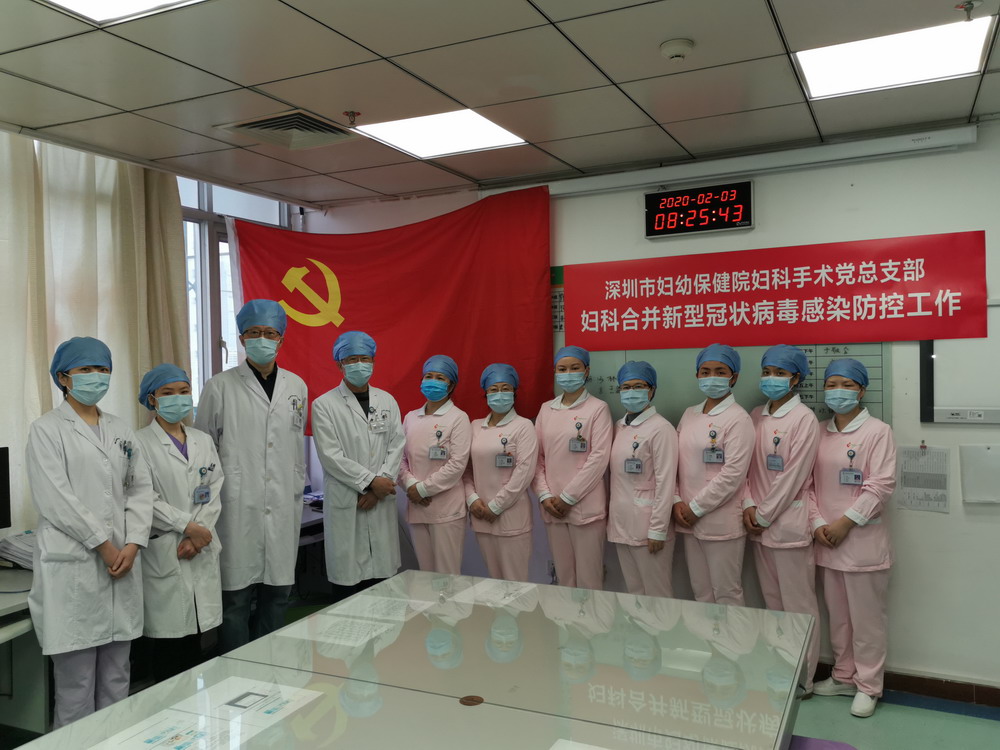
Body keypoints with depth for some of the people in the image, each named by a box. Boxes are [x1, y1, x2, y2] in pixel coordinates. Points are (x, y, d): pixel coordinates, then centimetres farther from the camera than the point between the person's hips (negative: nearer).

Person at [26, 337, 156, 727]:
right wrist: (103, 544, -12)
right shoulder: (47, 429, -2)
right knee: (75, 686, 1)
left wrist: (133, 543, -3)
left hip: (123, 563, 5)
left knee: (116, 680, 12)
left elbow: (142, 488, 11)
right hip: (72, 566, -5)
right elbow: (54, 498, -10)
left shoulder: (121, 430, 14)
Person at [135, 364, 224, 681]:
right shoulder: (141, 443, -3)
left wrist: (198, 535, -6)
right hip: (163, 553, -4)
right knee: (170, 645, 0)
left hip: (201, 551, 5)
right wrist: (187, 526, -14)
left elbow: (214, 493, 7)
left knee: (194, 638, 9)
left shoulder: (203, 441, 13)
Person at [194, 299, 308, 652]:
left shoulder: (296, 387, 11)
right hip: (238, 508, -3)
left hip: (283, 509, 4)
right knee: (235, 599, 1)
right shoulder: (220, 387, 0)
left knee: (277, 595, 11)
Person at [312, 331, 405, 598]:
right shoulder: (324, 405, -2)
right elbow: (331, 456, -9)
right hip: (345, 505, -3)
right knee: (348, 579, 1)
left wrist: (378, 488, -7)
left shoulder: (387, 401, 10)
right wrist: (371, 481, -13)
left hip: (382, 503, 3)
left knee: (382, 574, 4)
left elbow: (397, 446, 5)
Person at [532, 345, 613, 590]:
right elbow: (537, 457, 9)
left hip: (586, 506, -4)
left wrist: (567, 497, -12)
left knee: (588, 578, 1)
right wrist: (545, 496, -4)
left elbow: (599, 458, -11)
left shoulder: (598, 408, -4)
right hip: (552, 507, 4)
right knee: (563, 576, 12)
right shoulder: (546, 409, 11)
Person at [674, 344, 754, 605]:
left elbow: (732, 475, -17)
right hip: (688, 519, 6)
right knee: (701, 592, 16)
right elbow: (675, 462, 10)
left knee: (726, 594, 6)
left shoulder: (738, 419, -10)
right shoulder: (689, 414, 10)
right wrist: (677, 501, -3)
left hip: (722, 522, -6)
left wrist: (696, 508, -14)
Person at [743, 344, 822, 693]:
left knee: (798, 606, 3)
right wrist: (749, 505, -4)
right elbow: (746, 464, 9)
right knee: (773, 603, 17)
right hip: (758, 524, 7)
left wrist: (763, 516, -12)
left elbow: (793, 476, -14)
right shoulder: (756, 416, 10)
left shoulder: (804, 419, -11)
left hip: (789, 524, -7)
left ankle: (802, 679, 16)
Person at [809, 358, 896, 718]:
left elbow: (882, 485, -14)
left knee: (866, 617, 4)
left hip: (862, 539, -5)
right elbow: (810, 482, 7)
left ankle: (868, 686, 18)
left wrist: (845, 523, -16)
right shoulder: (819, 433, 8)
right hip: (826, 540, 5)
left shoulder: (878, 431, -8)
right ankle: (843, 676, 30)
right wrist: (818, 523, -6)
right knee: (838, 614, 16)